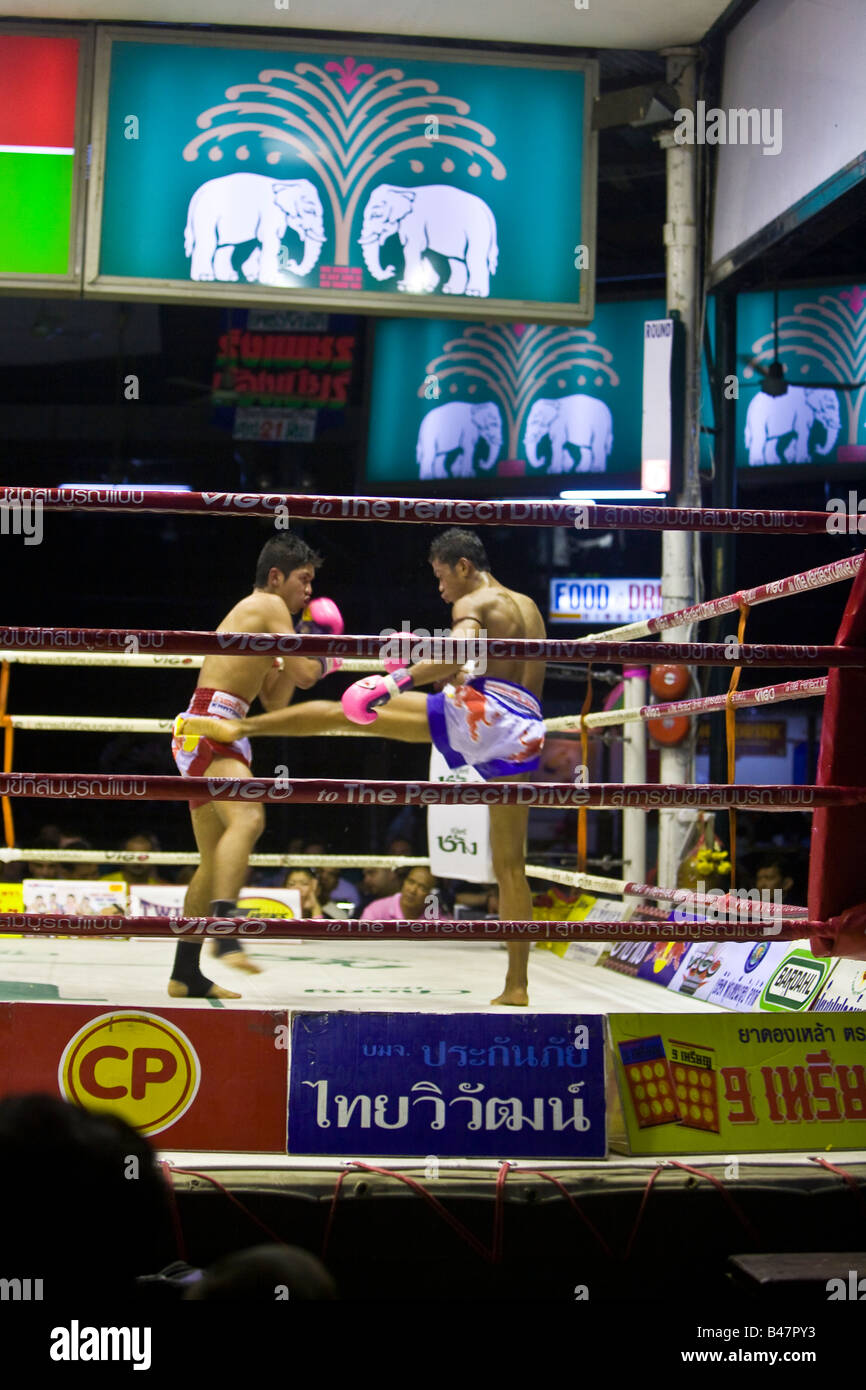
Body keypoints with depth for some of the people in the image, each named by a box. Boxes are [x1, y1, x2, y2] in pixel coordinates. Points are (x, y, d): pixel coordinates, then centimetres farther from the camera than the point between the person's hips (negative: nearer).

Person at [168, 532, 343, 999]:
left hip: (202, 734, 10)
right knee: (247, 818, -32)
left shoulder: (251, 614, 28)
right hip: (210, 727, -10)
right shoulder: (269, 606, -1)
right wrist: (325, 662, 13)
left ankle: (186, 973, 18)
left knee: (215, 861, 13)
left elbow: (274, 701, 27)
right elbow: (305, 676, -9)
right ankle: (224, 930, -49)